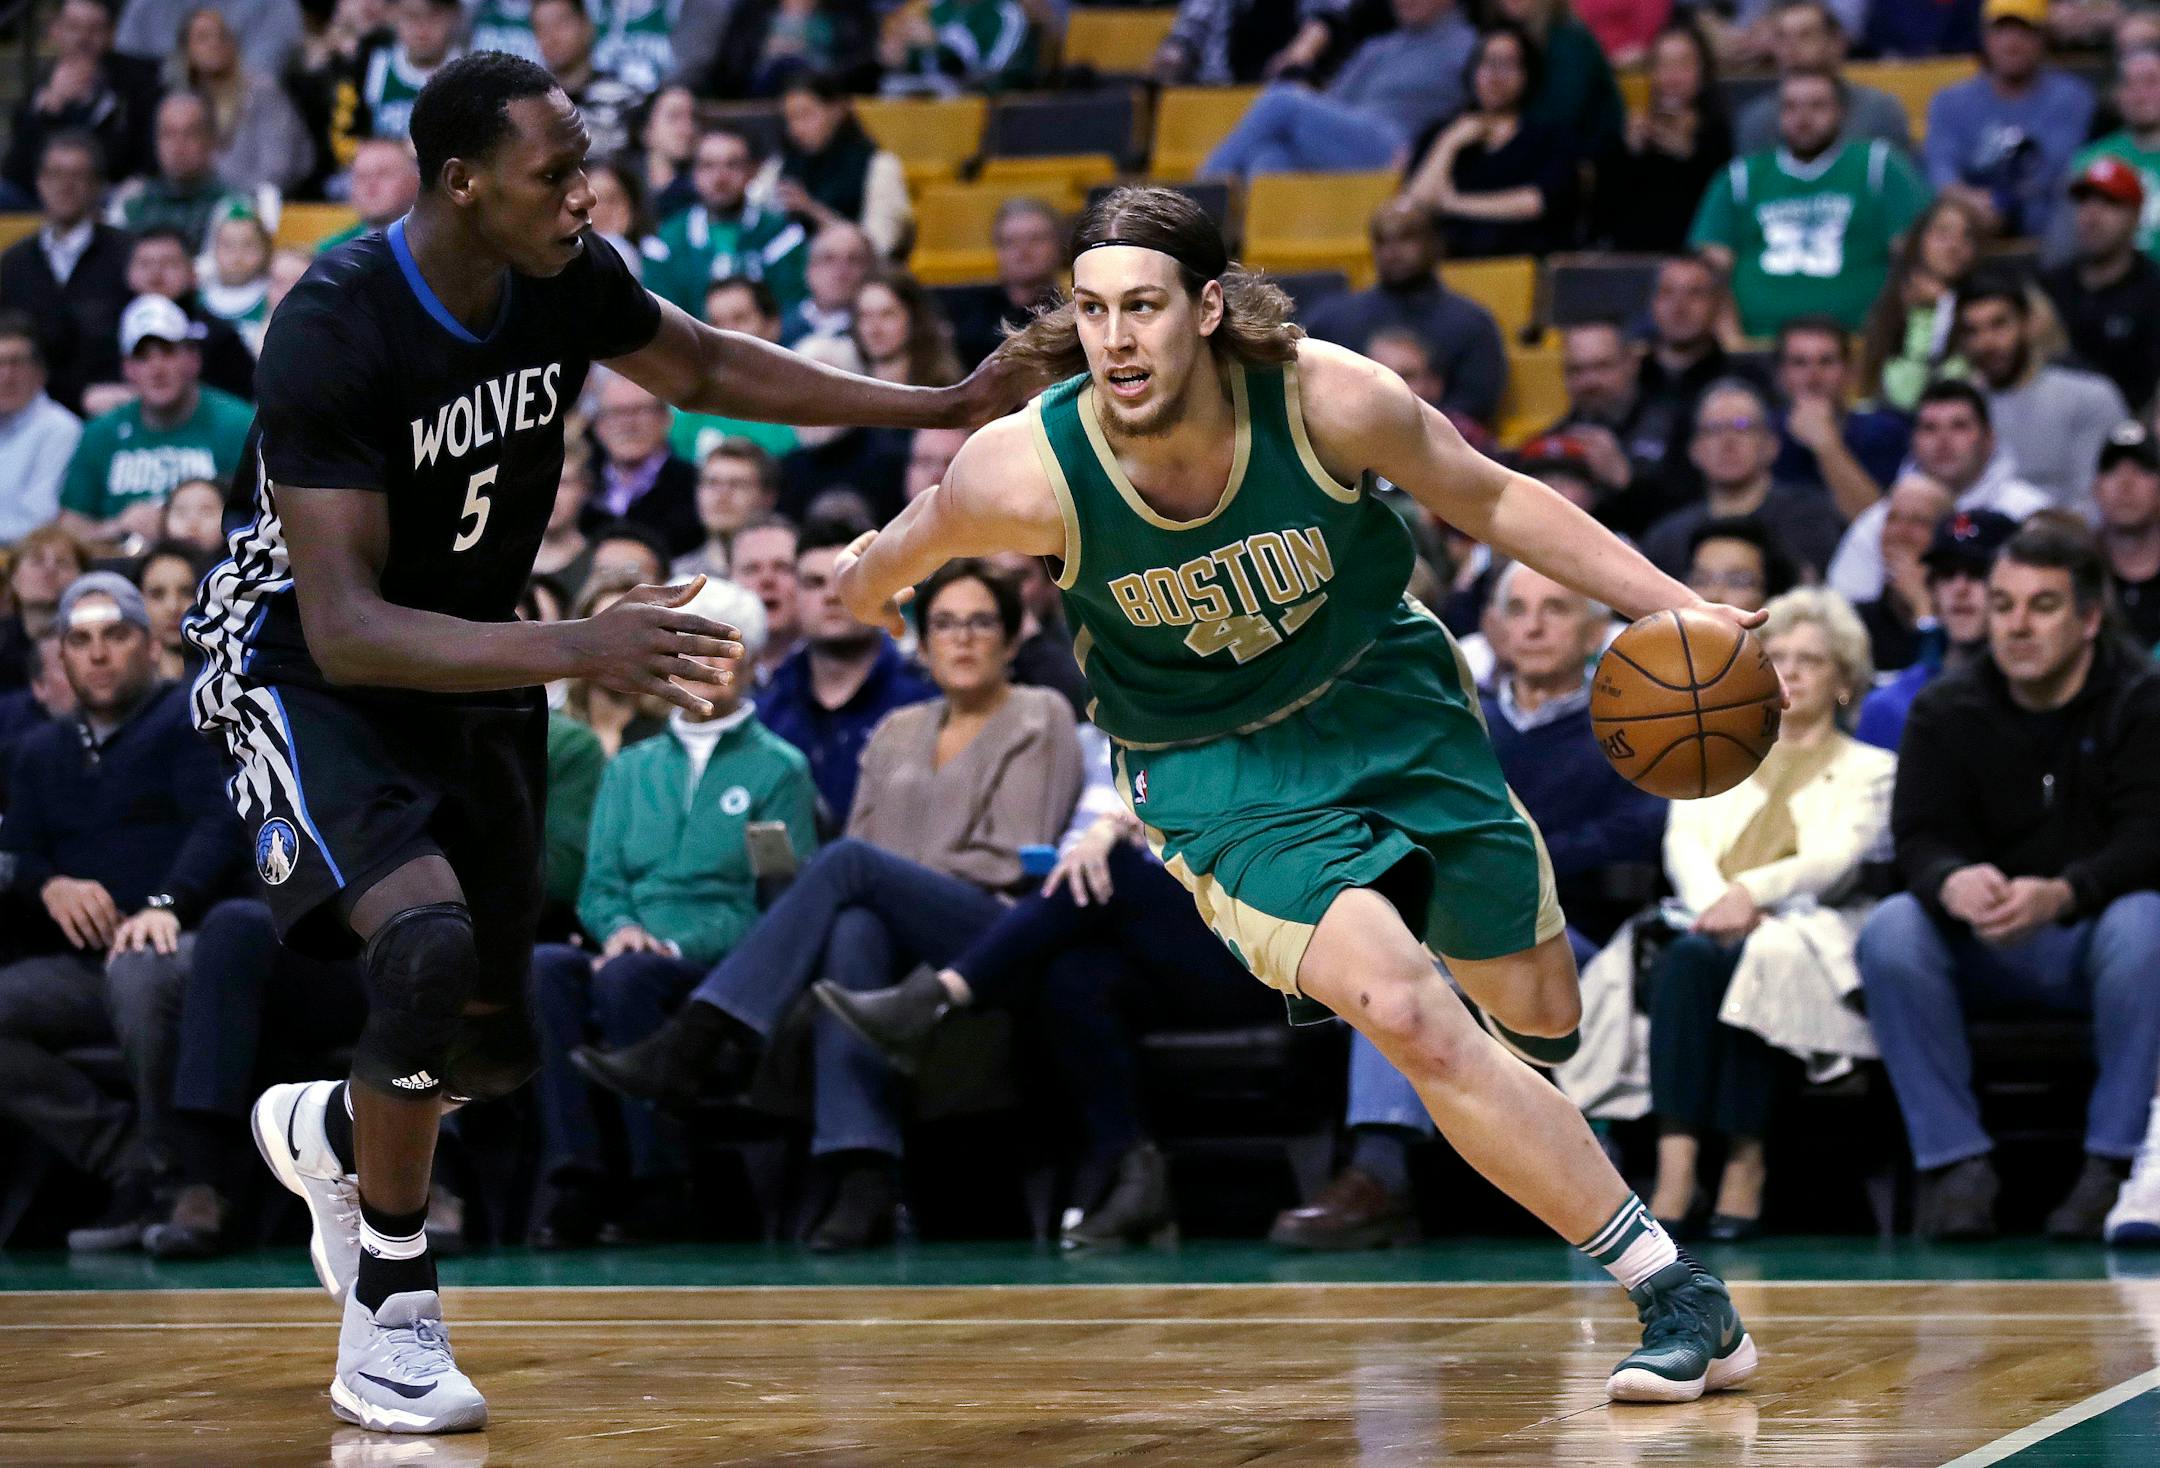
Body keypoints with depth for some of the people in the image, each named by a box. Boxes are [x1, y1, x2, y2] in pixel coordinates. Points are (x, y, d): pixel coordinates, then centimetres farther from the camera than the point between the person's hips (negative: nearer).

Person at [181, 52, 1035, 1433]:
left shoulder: (569, 281, -13)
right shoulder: (336, 327, -31)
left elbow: (706, 365, 10)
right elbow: (347, 629, -36)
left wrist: (946, 407, 5)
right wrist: (577, 649, -46)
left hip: (475, 670, 7)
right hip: (305, 674, -7)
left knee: (494, 1046, 11)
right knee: (429, 945, -31)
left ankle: (322, 1131, 47)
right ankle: (388, 1315, -13)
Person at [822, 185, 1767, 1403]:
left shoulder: (1331, 401, -25)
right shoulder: (1027, 472, -27)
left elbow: (1489, 499, -8)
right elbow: (904, 549, -4)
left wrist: (1677, 607, -11)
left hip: (1385, 697, 2)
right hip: (1219, 772, -2)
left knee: (1541, 1010, 12)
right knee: (1408, 1016, -23)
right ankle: (1682, 1301, -15)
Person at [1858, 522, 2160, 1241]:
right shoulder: (1946, 710, 3)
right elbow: (1919, 835, -7)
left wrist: (2062, 894, -40)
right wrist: (1953, 882, -34)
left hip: (2095, 932, -3)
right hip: (1987, 957, 3)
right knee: (1890, 932, -26)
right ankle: (1955, 1160, -21)